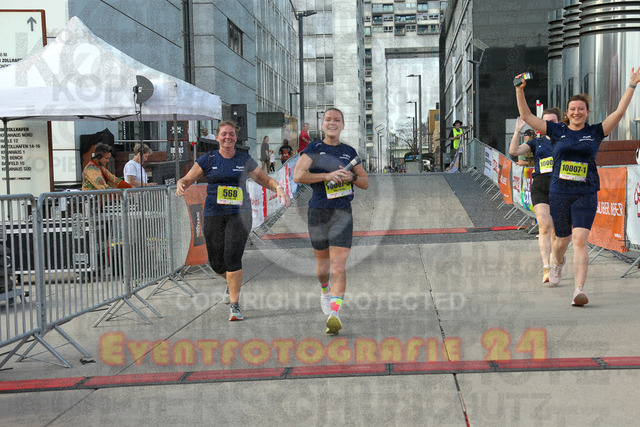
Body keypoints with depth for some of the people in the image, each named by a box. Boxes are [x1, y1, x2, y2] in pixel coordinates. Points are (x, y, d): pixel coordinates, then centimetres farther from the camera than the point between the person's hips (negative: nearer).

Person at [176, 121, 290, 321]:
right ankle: (231, 283, 40)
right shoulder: (208, 159, 6)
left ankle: (234, 305, -9)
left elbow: (264, 179, 15)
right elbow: (187, 179, 5)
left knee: (233, 257, -17)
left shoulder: (245, 160, 7)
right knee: (216, 262, 4)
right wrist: (180, 185, -19)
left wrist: (278, 188, -5)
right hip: (214, 215, 2)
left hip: (239, 214, -1)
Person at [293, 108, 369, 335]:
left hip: (342, 213, 0)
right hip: (318, 212, 0)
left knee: (338, 266, -12)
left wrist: (351, 177, -6)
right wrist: (328, 175, -20)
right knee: (322, 263, 14)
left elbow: (365, 183, 15)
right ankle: (325, 291, 47)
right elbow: (298, 176, -13)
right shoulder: (314, 149, 2)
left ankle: (335, 314, -19)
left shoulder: (349, 152, 10)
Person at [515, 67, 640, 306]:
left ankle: (579, 290, -19)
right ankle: (557, 262, 50)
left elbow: (619, 112, 0)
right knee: (562, 240, 15)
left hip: (586, 195, -1)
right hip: (559, 194, 1)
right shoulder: (557, 131, 6)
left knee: (580, 241, -15)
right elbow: (527, 117, 4)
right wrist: (520, 90, -5)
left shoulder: (595, 132, 5)